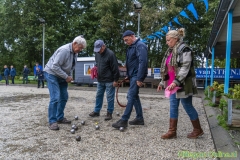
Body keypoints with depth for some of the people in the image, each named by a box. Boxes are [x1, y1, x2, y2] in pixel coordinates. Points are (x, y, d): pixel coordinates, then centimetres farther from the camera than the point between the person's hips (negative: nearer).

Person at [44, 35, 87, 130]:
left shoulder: (75, 52, 2)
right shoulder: (64, 50, -26)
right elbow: (55, 66, -29)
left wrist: (70, 76, -2)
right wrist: (66, 77, -24)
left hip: (62, 76, 9)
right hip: (51, 74, -9)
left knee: (64, 97, 9)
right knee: (55, 98, -15)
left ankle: (60, 118, 21)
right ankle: (52, 121, -6)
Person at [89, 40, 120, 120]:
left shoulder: (110, 54, -17)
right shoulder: (97, 53, 6)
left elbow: (115, 68, -17)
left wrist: (115, 80, -15)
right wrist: (96, 67, 6)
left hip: (109, 81, -7)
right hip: (100, 80, 7)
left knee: (110, 97, 2)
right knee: (98, 96, 15)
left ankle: (109, 113, 15)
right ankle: (96, 111, 27)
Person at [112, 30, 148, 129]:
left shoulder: (140, 46, -13)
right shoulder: (131, 47, 17)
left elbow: (142, 62, -22)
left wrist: (139, 79, -24)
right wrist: (128, 75, 15)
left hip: (137, 76, -10)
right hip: (133, 76, 10)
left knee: (131, 96, -9)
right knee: (134, 96, 12)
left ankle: (124, 120, -5)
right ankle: (139, 118, 22)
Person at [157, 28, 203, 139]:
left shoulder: (184, 49, -12)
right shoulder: (170, 51, 16)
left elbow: (185, 68, -22)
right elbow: (167, 68, 20)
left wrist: (176, 82, -29)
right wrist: (162, 82, 18)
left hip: (183, 85, -8)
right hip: (173, 85, 9)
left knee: (187, 106, 3)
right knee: (173, 107, 8)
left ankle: (198, 130, 23)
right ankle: (172, 131, 17)